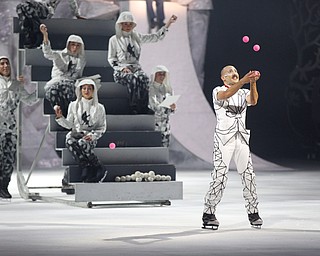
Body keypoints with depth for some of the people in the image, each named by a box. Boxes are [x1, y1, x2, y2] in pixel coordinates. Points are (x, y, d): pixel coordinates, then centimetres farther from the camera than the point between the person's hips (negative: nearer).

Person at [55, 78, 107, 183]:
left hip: (91, 137, -2)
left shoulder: (99, 108, 9)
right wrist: (60, 117, -5)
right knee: (70, 142, -36)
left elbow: (102, 128, 10)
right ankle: (86, 170, -36)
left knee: (82, 143, -38)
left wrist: (93, 136, -8)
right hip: (76, 134, 2)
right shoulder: (74, 105, 12)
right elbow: (69, 125, 13)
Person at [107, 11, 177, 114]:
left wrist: (169, 23, 8)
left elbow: (156, 37, 15)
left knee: (143, 78, -33)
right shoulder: (114, 40, 7)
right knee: (133, 79, -37)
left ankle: (144, 108, -33)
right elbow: (111, 58, 7)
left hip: (136, 67, 3)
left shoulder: (137, 37, 15)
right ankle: (135, 109, -34)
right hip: (120, 70, -3)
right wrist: (122, 68, -10)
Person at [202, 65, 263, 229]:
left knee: (248, 175, 1)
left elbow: (253, 101, -8)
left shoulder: (244, 93, 15)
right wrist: (243, 81, -35)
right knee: (219, 176, -10)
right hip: (223, 138, -4)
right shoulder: (218, 91, 3)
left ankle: (253, 212, 12)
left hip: (242, 138, 4)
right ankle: (208, 213, -2)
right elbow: (226, 95, -21)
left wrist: (253, 83, -26)